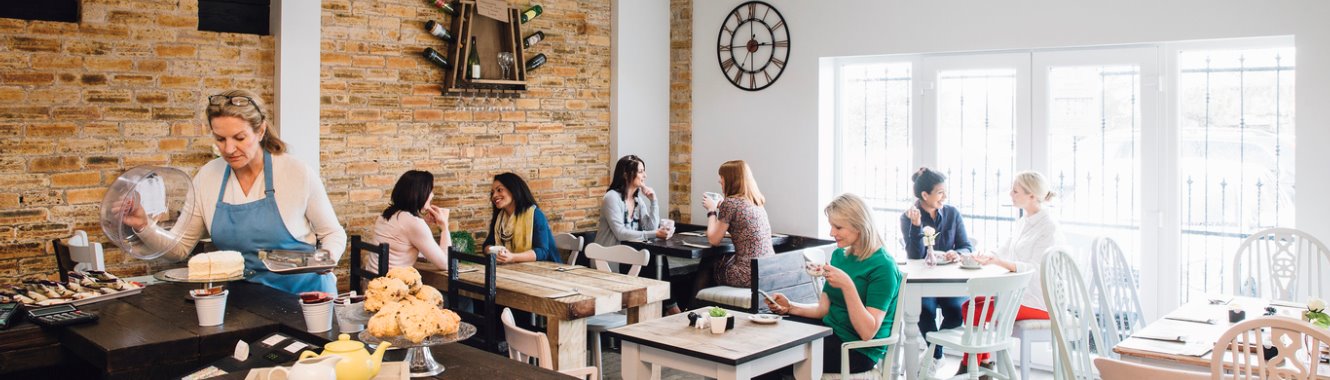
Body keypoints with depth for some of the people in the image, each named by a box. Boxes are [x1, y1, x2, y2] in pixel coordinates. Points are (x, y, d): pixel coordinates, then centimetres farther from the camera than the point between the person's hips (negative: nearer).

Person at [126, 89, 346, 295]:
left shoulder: (298, 174, -8)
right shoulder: (207, 177, 4)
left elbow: (333, 234, 3)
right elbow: (179, 247, 10)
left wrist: (327, 258, -17)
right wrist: (144, 226, -7)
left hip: (302, 292, -5)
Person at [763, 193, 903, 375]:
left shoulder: (883, 267, -16)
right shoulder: (839, 255, 7)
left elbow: (868, 332, -22)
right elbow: (823, 309, 9)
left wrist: (847, 285, -31)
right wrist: (789, 307, -8)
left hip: (858, 350, -7)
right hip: (830, 333, 7)